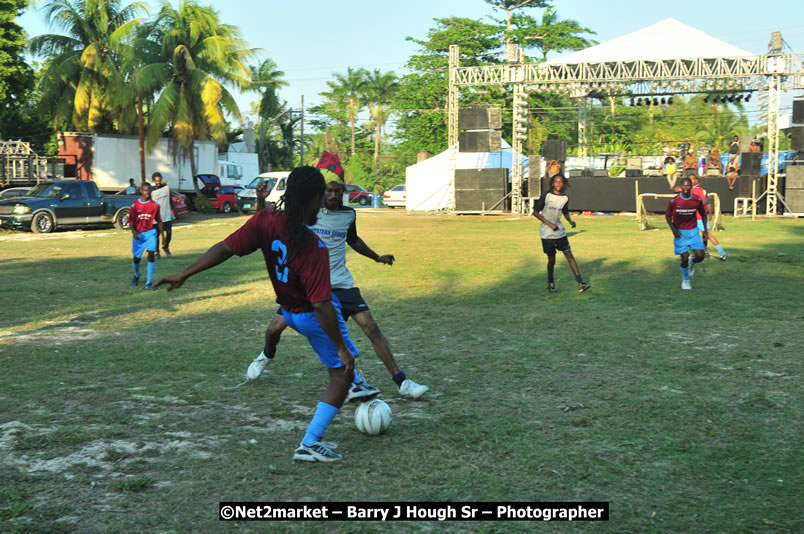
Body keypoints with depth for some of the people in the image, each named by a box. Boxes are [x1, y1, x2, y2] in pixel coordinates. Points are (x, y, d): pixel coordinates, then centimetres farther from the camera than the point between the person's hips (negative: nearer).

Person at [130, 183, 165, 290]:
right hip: (138, 235, 0)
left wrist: (163, 235, 9)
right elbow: (131, 220, -2)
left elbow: (159, 221, 8)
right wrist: (134, 232, -18)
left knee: (151, 255, -17)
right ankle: (136, 275, 43)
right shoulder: (135, 205, -3)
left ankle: (149, 283, -11)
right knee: (136, 258, 9)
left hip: (150, 233, 0)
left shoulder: (155, 205, 0)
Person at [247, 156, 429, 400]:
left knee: (370, 326, -11)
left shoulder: (348, 214, 4)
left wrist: (377, 257, 30)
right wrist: (260, 200, -18)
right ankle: (267, 355, 38)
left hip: (340, 283, 1)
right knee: (276, 327, -2)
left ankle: (402, 382, -8)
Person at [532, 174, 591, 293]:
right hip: (547, 233, -4)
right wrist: (549, 224, -16)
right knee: (551, 259, 2)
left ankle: (580, 283, -13)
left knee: (569, 255, -7)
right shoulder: (546, 195, -10)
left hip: (560, 232, 4)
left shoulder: (565, 198, 4)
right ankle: (550, 282, 27)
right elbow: (535, 212, -8)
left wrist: (570, 221, -1)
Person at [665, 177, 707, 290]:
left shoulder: (697, 200, -5)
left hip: (693, 231, 2)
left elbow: (703, 214, 10)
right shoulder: (674, 201, -11)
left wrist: (705, 229, 7)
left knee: (700, 256, -11)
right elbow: (668, 215, 0)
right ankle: (685, 280, 19)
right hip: (680, 232, -2)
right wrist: (673, 229, -15)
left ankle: (692, 262, 27)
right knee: (684, 258, -6)